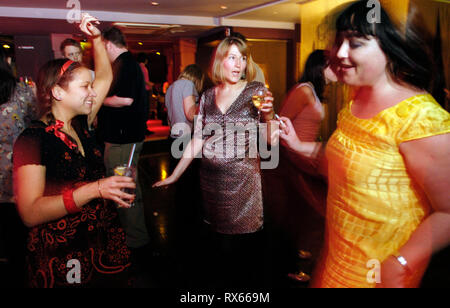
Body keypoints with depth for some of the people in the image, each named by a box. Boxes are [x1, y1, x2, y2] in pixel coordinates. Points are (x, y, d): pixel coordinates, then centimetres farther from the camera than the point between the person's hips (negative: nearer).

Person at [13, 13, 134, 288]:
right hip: (63, 258, -6)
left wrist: (97, 37, 5)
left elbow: (105, 77, 13)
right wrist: (93, 189, -32)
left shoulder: (80, 125, 2)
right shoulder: (33, 139, -16)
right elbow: (30, 213, -24)